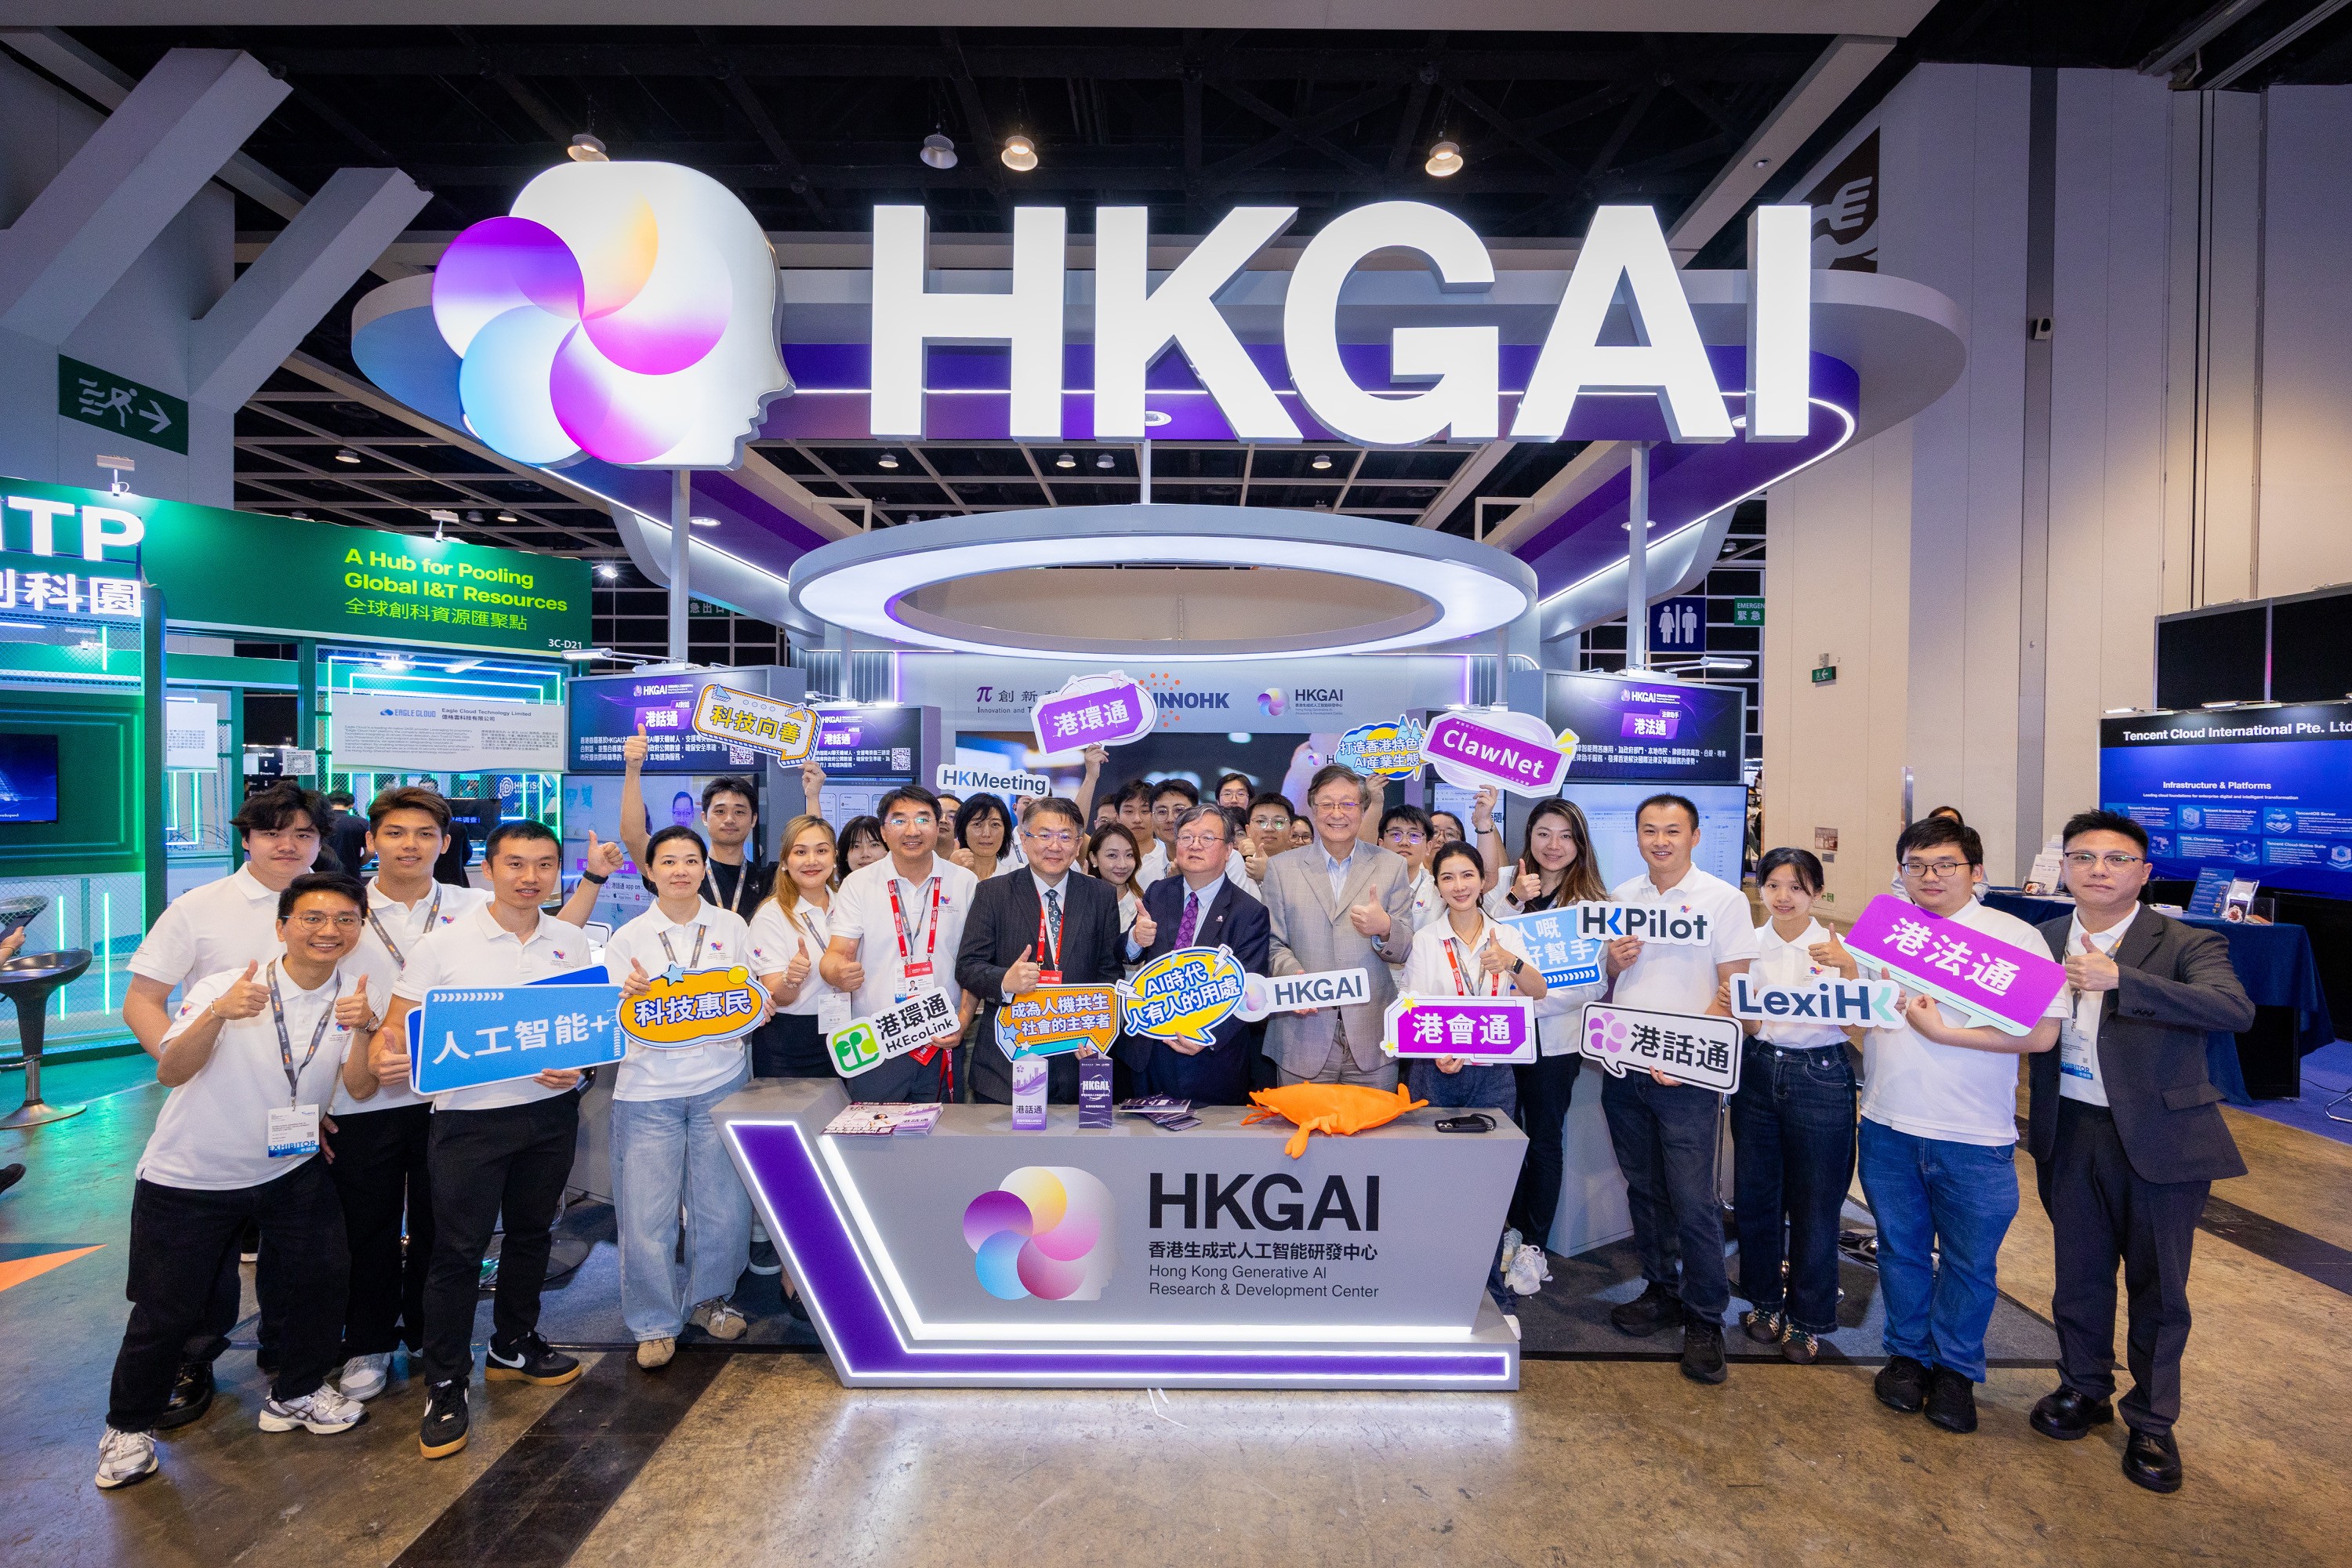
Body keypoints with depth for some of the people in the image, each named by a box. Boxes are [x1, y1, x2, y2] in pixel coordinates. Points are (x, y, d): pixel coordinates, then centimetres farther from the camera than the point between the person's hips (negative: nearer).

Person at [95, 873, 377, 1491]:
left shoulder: (354, 995, -9)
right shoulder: (225, 987, -17)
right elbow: (170, 1074, -24)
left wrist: (363, 1029, -34)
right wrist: (217, 1014, -41)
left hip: (290, 1167, 3)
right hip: (189, 1177, -2)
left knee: (320, 1276, 0)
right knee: (168, 1308, 7)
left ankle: (297, 1393, 24)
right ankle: (129, 1427, 33)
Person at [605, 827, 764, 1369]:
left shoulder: (731, 927, 5)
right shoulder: (628, 939, 2)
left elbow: (754, 1000, 13)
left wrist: (759, 1008, -9)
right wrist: (631, 997, -17)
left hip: (722, 1083, 1)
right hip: (649, 1088, -1)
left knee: (723, 1203, 7)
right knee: (647, 1210, 2)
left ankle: (711, 1299, 31)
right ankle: (654, 1322, 23)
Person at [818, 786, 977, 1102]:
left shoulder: (965, 883, 1)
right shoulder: (858, 884, 1)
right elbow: (836, 954, -3)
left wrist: (962, 1022, -7)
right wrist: (838, 972, -26)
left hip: (942, 1045, 0)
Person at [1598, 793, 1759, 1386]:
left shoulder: (1724, 899, -4)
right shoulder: (1621, 897, 9)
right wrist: (1612, 962, -7)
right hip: (1625, 1065, 5)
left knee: (1692, 1198, -2)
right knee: (1644, 1188, 14)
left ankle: (1705, 1317, 14)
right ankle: (1661, 1290, 31)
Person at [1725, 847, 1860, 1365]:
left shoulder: (1836, 947, -6)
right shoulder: (1750, 944, 2)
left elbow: (1860, 1030, -16)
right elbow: (1750, 1027, 6)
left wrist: (1847, 968, -28)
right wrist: (1734, 1008, -16)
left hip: (1821, 1079, -3)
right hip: (1759, 1074, 3)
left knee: (1814, 1205, 8)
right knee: (1754, 1196, 11)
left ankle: (1807, 1319, 27)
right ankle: (1765, 1301, 33)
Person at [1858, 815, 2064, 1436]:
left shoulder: (2014, 936, -5)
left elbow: (2041, 1034, -14)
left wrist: (1945, 1032, -18)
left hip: (1974, 1135, -2)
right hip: (1890, 1126, 3)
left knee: (1969, 1260, 13)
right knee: (1901, 1248, 16)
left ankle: (1956, 1368, 32)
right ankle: (1908, 1355, 34)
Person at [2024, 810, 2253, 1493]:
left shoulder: (2186, 945, -10)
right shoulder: (2042, 942, 1)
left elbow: (2235, 1010, -28)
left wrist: (2120, 979, -36)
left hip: (2161, 1138, -2)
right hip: (2070, 1134, 3)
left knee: (2158, 1287, 12)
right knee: (2079, 1275, 16)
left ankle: (2152, 1422, 31)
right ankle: (2084, 1390, 37)